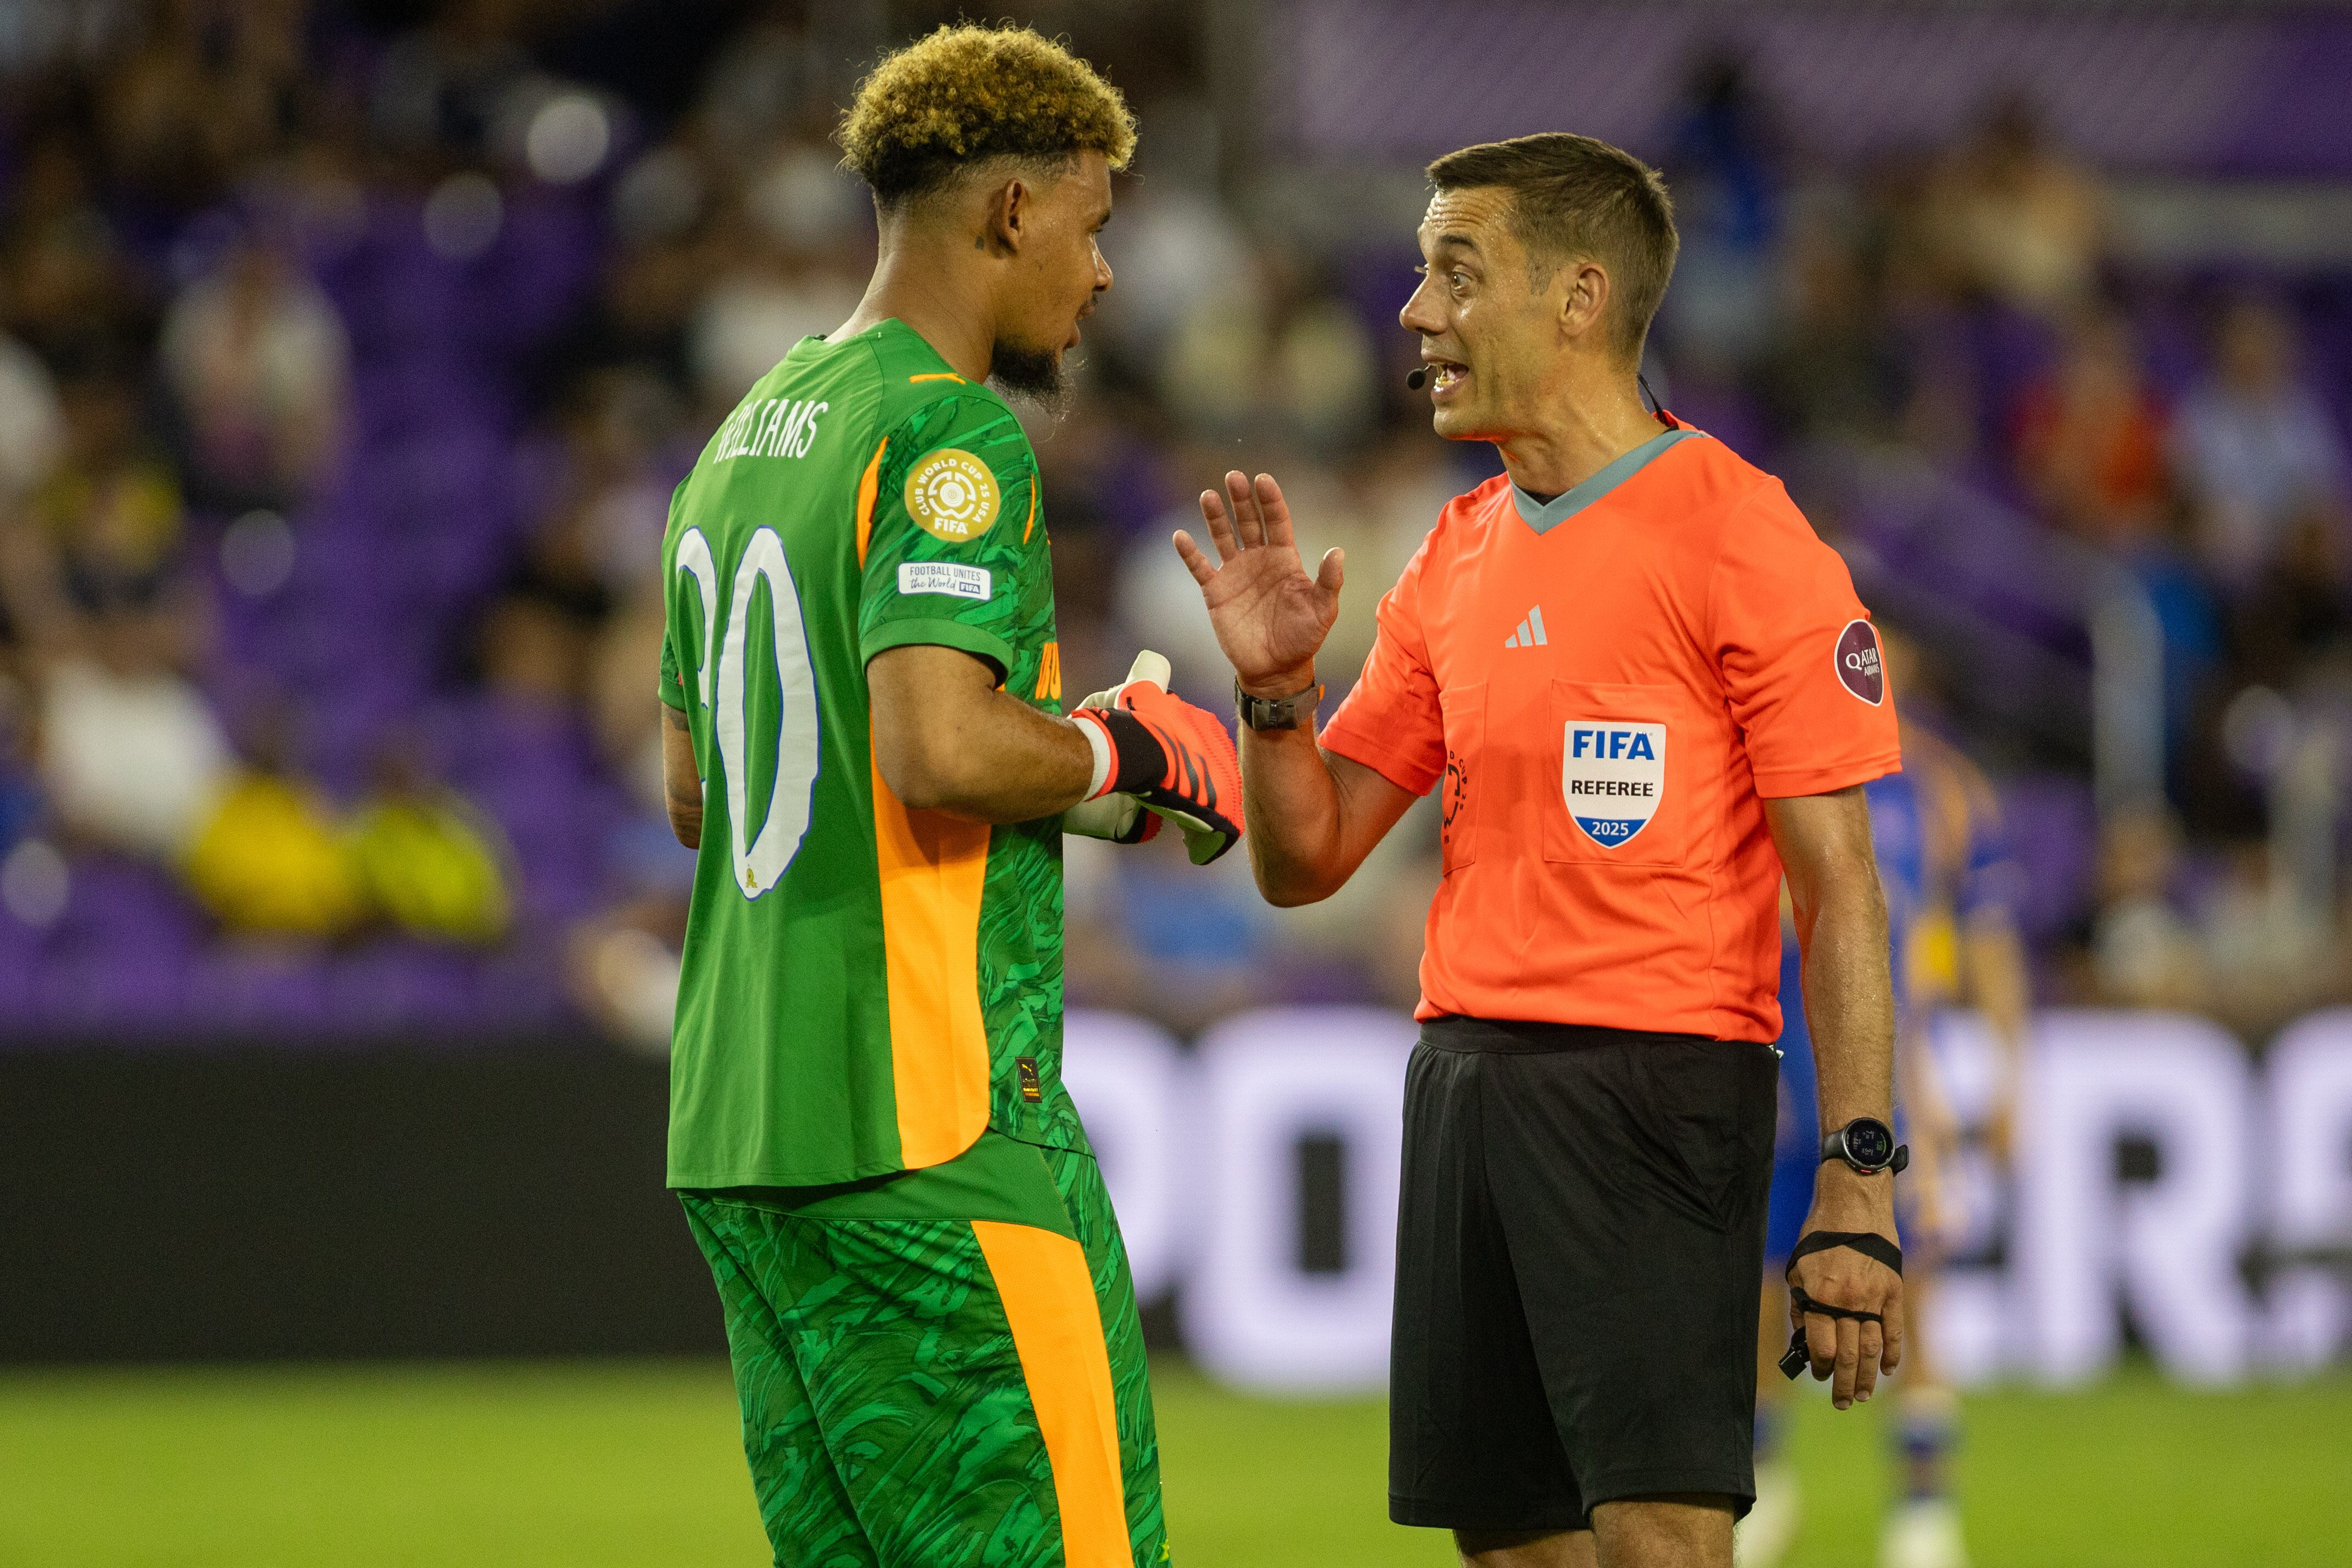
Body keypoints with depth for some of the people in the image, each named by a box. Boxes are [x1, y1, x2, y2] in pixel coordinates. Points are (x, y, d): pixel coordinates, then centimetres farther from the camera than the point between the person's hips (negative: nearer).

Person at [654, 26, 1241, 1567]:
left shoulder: (747, 439, 18)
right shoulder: (954, 432, -10)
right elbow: (940, 749, -23)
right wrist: (1125, 754, -5)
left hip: (735, 1133, 9)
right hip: (927, 1122, -9)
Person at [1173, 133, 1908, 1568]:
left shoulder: (1738, 536, -6)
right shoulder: (1458, 560, 15)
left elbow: (1841, 891, -9)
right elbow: (1306, 860, 19)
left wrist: (1859, 1188, -17)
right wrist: (1276, 690, -1)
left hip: (1656, 1080, -7)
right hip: (1466, 1068, 7)